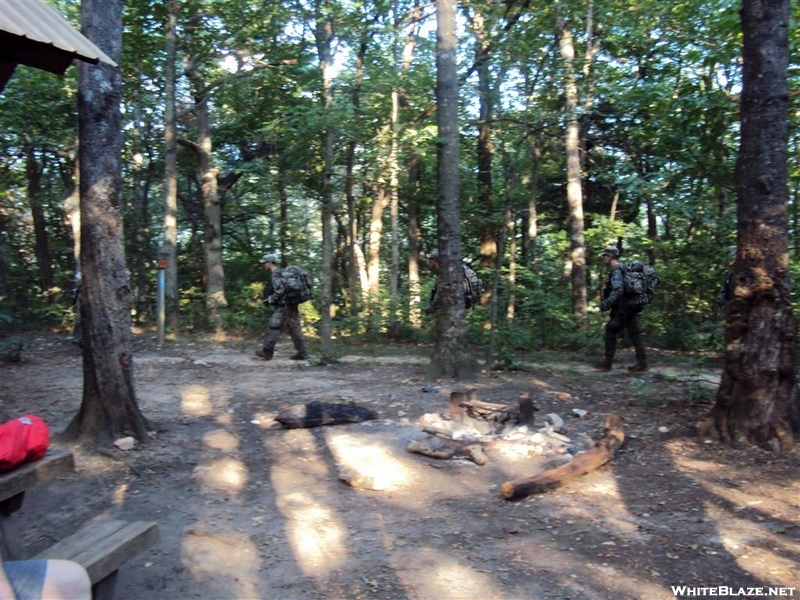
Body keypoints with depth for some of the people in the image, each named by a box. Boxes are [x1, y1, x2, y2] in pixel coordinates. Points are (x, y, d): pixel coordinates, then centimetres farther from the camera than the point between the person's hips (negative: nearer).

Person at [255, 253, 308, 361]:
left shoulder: (276, 274, -11)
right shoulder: (283, 272, 18)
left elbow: (280, 290, -23)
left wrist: (271, 299, -7)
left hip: (284, 306, -9)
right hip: (292, 305, 9)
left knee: (274, 328, -1)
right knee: (295, 329, 8)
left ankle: (266, 352, 6)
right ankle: (301, 353, 7)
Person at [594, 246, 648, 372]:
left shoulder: (616, 270, -14)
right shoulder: (623, 268, 17)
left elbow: (618, 291, -27)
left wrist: (606, 303, -22)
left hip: (623, 309, -9)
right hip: (631, 307, 9)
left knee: (610, 332, -2)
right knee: (634, 334, 8)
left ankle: (607, 363, 2)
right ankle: (642, 363, 9)